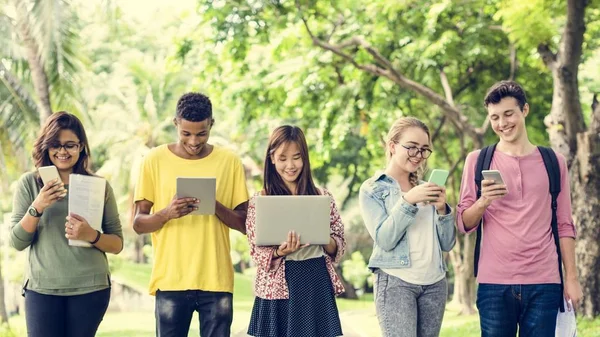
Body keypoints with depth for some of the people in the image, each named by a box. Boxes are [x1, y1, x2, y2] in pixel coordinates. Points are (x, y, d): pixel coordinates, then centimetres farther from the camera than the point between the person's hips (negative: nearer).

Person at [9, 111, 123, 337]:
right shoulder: (29, 183, 2)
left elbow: (117, 244, 5)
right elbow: (17, 242, -1)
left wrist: (91, 235, -15)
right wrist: (37, 207, -16)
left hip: (90, 288, 1)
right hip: (42, 289, -1)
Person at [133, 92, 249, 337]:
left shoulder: (229, 161, 4)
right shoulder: (155, 160, 1)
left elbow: (245, 223, 4)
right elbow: (138, 224, 1)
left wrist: (216, 207, -15)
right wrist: (167, 213, -19)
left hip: (217, 280, 1)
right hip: (170, 280, -1)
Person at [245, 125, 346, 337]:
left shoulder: (322, 197, 7)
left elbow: (339, 246, 7)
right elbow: (258, 253, -3)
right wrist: (280, 252, -23)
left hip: (318, 286, 2)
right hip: (279, 289, -2)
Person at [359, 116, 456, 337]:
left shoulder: (426, 188, 15)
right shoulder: (372, 189, 2)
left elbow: (447, 244, 10)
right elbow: (384, 239, -11)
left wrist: (441, 209, -6)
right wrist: (408, 201, -19)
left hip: (435, 283, 5)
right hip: (395, 282, -5)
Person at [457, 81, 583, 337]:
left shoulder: (554, 162, 8)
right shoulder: (478, 160, 5)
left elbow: (564, 225, 10)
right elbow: (464, 224, 4)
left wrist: (571, 277, 4)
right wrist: (483, 202, -15)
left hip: (543, 282, 1)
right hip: (494, 283, 0)